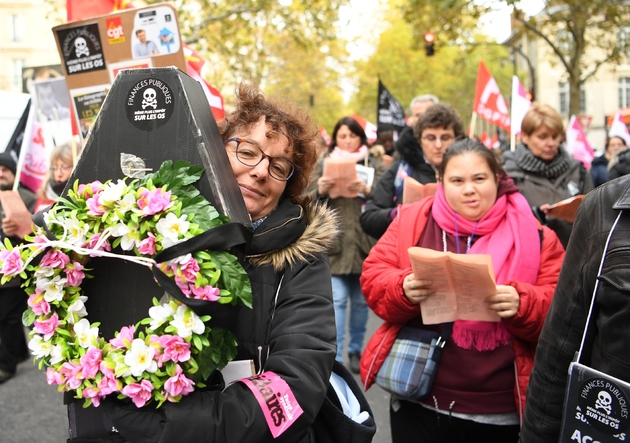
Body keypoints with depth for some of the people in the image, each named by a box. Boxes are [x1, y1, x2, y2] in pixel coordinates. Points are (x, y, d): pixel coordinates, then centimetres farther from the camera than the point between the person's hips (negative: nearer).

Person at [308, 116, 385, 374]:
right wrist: (320, 191, -15)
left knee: (361, 300, 11)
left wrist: (368, 191, -21)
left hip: (364, 244, 1)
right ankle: (334, 357, -3)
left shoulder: (374, 165, 8)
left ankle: (355, 350, 27)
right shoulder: (323, 164, 8)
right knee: (337, 300, -7)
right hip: (335, 243, -1)